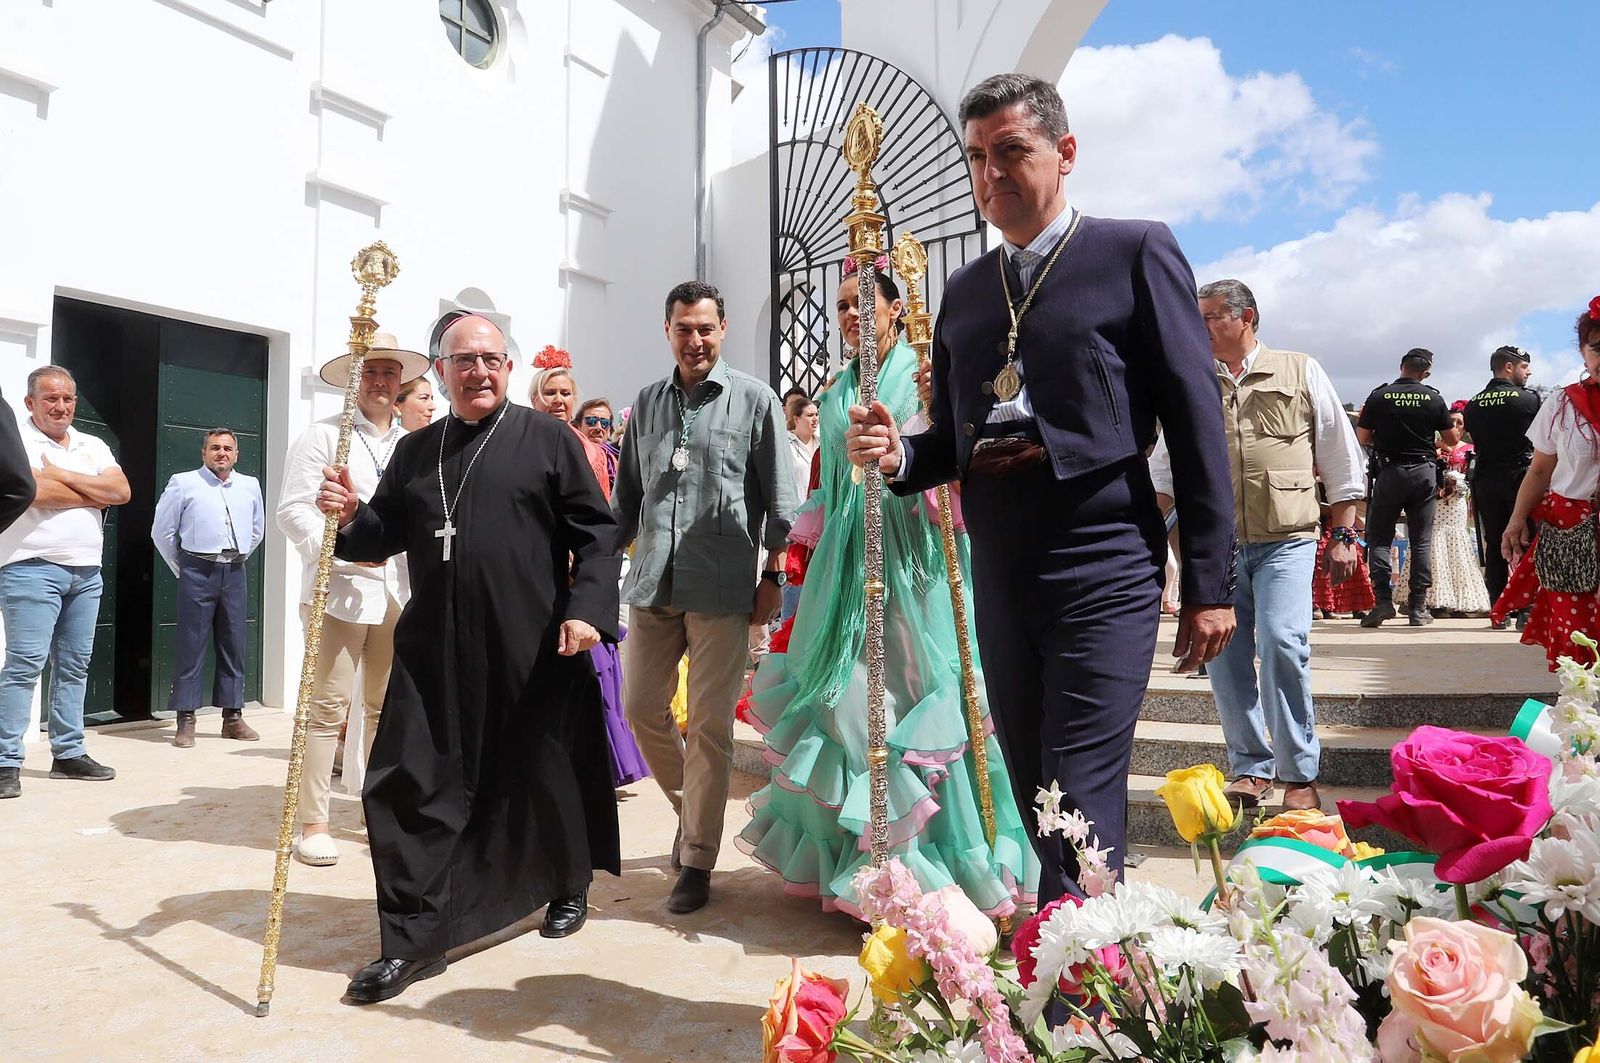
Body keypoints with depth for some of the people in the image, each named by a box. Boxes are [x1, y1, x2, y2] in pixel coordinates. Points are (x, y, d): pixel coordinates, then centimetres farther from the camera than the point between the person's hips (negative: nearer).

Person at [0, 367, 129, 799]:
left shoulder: (94, 447, 16)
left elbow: (122, 491, 1)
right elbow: (37, 491, -18)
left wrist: (64, 476, -7)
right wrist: (95, 493, -5)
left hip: (87, 572, 6)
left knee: (74, 664, 9)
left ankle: (69, 753, 17)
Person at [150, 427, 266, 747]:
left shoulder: (250, 485, 12)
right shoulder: (183, 482, 1)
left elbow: (258, 529, 23)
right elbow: (162, 531, 3)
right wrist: (181, 568, 5)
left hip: (235, 572, 4)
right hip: (198, 572, -4)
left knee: (233, 646, 7)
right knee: (191, 645, -3)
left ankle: (233, 716, 14)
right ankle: (186, 720, 2)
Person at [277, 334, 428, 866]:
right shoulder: (324, 435, 2)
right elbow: (293, 509, -6)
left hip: (400, 592, 5)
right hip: (341, 588, -4)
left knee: (387, 706, 12)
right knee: (328, 706, -3)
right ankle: (312, 822, 6)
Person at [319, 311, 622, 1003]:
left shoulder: (547, 439, 1)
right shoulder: (414, 452, 14)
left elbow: (594, 531, -3)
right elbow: (386, 536, 17)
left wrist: (587, 608, -14)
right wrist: (351, 517, -4)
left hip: (535, 650, -3)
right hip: (435, 652, 4)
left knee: (546, 775, 11)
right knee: (409, 786, 0)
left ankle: (568, 886, 38)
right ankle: (413, 940, 13)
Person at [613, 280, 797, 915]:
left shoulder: (754, 400, 1)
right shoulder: (647, 403, 14)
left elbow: (780, 497, 0)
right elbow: (626, 496, 19)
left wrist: (774, 575, -4)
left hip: (722, 587, -4)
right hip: (653, 581, 5)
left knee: (709, 724, 0)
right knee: (642, 709, 9)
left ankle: (696, 861, 13)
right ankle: (691, 808, 34)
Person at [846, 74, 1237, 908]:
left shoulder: (1135, 252, 0)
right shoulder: (964, 289, 16)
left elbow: (1196, 420, -5)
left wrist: (1209, 583, -9)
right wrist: (899, 454, -5)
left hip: (1101, 571, -6)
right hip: (999, 580, 6)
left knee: (1081, 809, -8)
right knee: (1036, 803, 14)